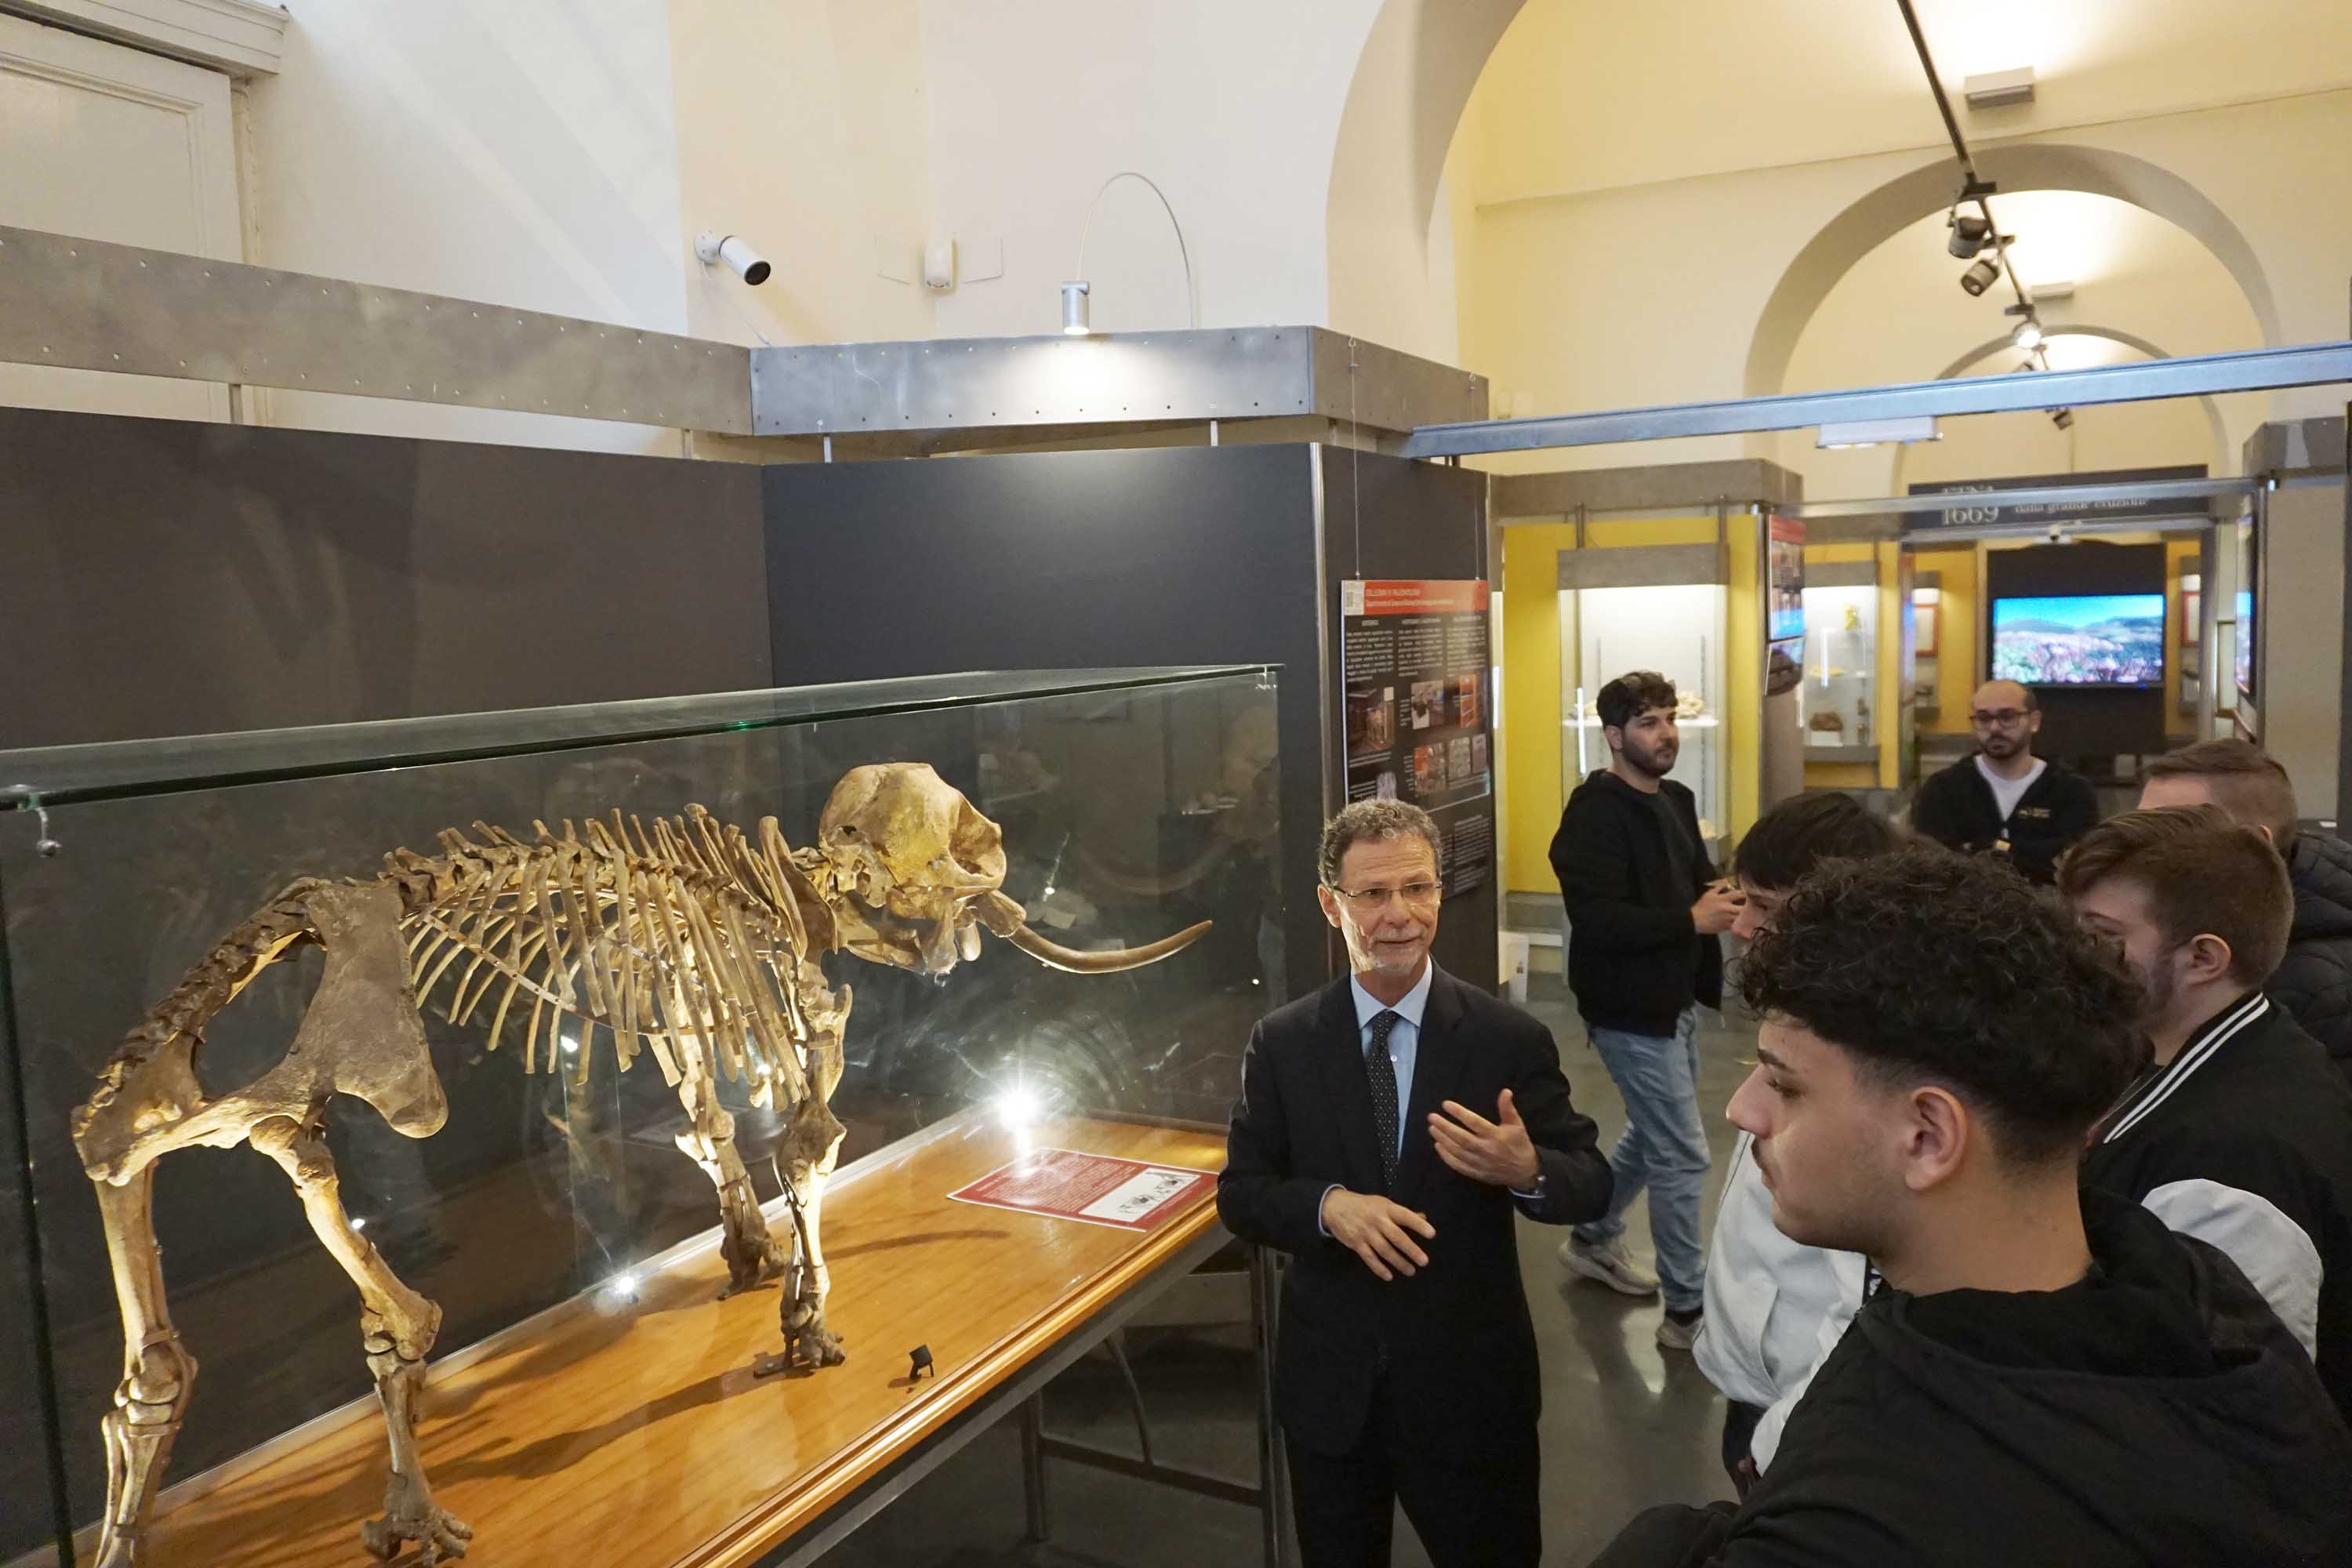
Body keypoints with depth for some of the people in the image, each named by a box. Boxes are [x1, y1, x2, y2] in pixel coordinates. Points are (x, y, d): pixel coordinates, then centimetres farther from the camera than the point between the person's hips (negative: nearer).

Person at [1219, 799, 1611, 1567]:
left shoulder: (1510, 1040, -11)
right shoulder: (1282, 1043, -6)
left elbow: (1592, 1184, -6)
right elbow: (1240, 1193, -3)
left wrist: (1527, 1170, -28)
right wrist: (1330, 1205, -23)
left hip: (1470, 1382, -1)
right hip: (1328, 1381, 2)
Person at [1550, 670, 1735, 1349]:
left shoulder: (1675, 799, 9)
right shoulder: (1595, 813, -20)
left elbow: (1696, 878, 17)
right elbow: (1597, 921, -28)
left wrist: (1726, 895, -5)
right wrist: (1693, 919, -27)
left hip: (1674, 1000, 9)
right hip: (1631, 1010, -9)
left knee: (1652, 1136, 23)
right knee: (1683, 1158, -3)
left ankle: (1593, 1241, 44)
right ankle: (1688, 1310, 12)